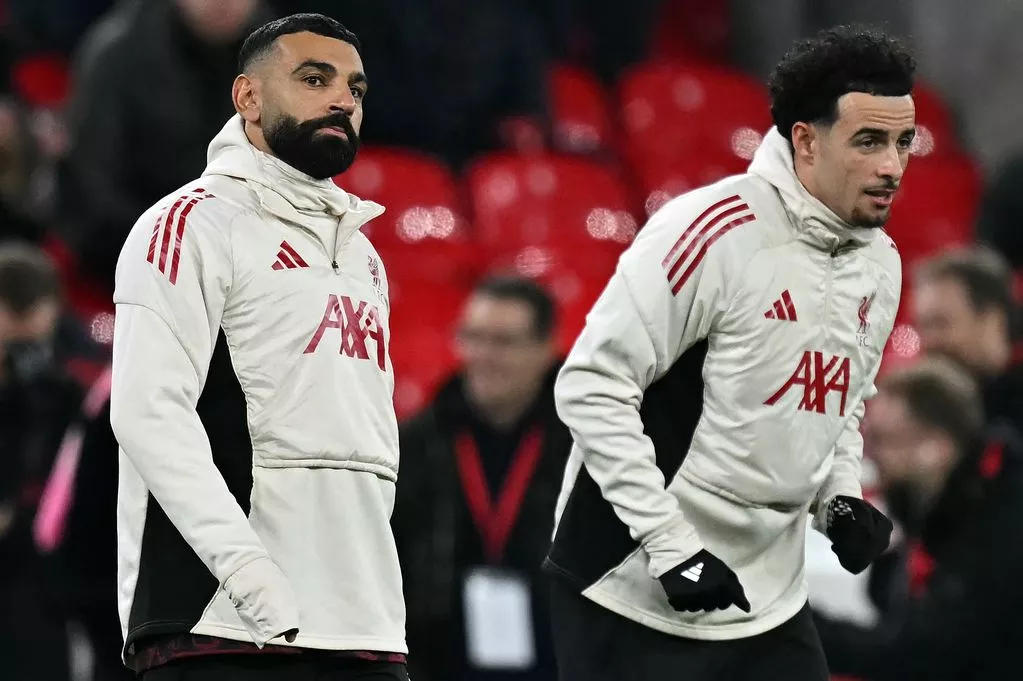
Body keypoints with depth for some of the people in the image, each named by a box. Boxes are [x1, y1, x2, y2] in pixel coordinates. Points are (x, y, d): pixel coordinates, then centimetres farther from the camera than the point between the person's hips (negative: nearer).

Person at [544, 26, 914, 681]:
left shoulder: (880, 265, 7)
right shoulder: (713, 232, -18)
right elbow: (593, 386, -18)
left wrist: (841, 499, 4)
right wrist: (667, 544, -19)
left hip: (768, 600, 7)